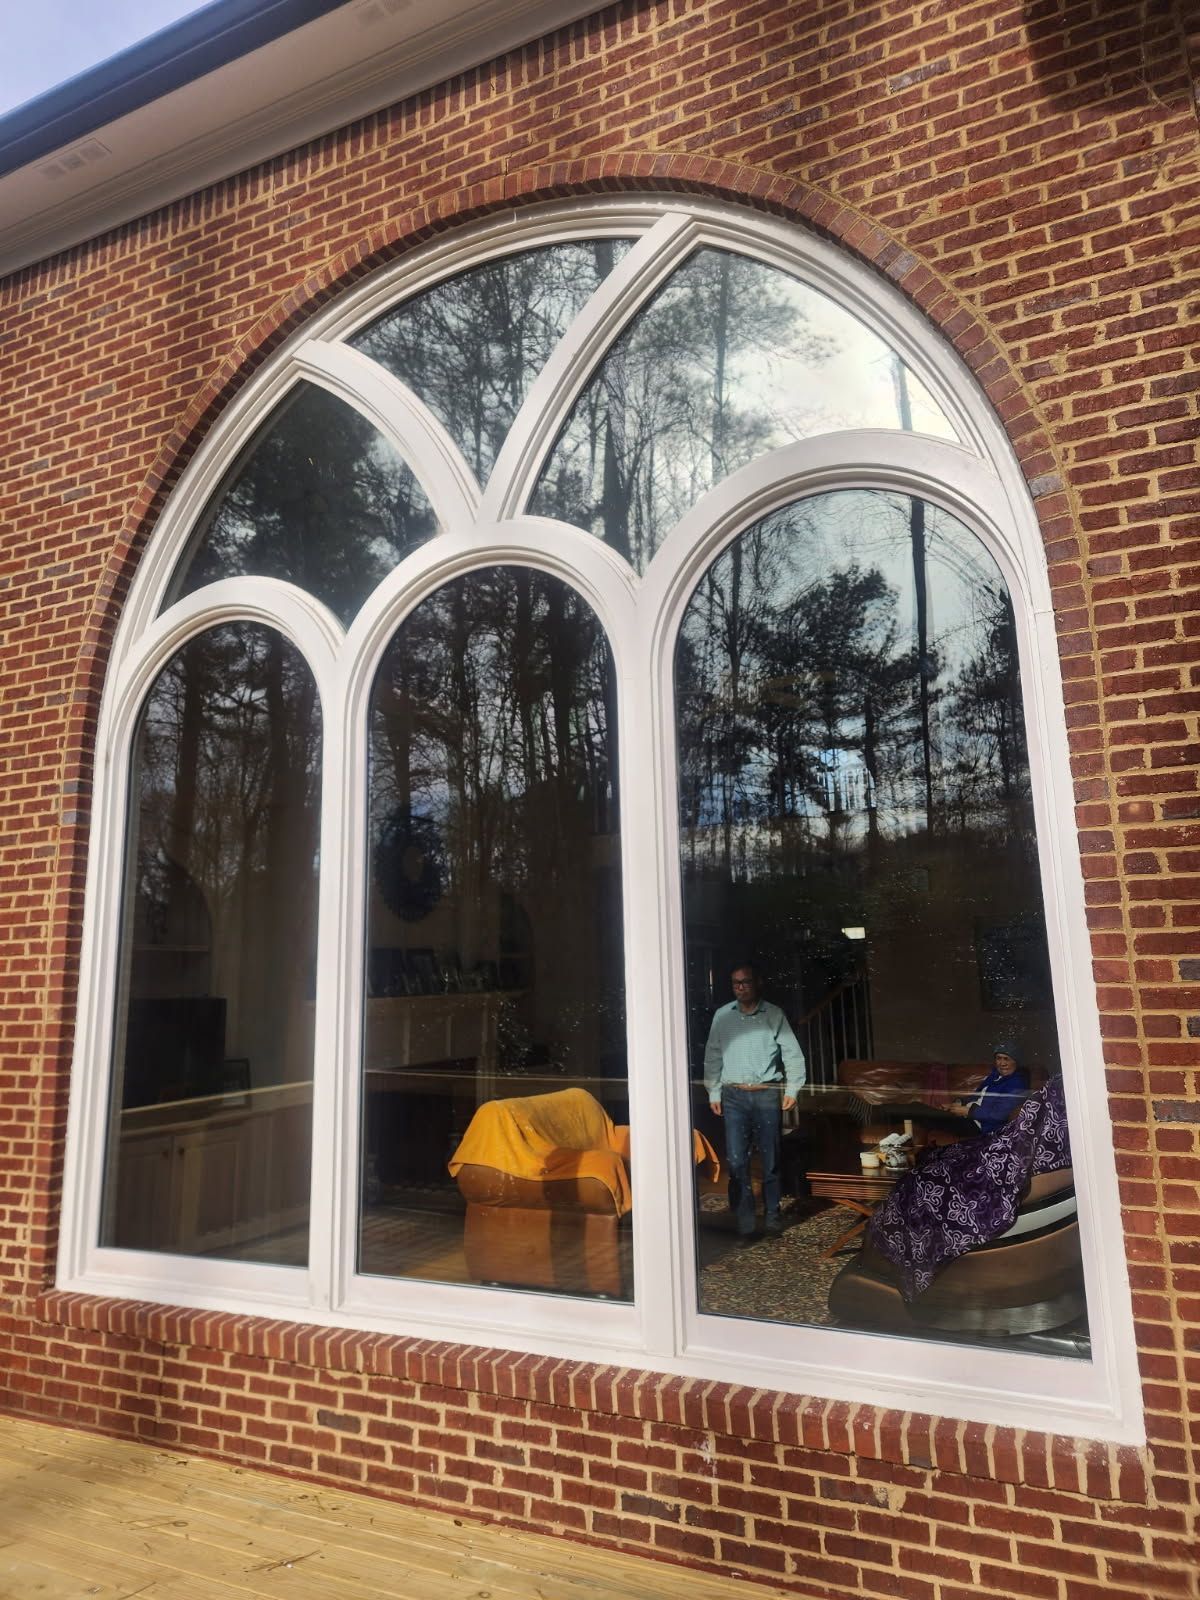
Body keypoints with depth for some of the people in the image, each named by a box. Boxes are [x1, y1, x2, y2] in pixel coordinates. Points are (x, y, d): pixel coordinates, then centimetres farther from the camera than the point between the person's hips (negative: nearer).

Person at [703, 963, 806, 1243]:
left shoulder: (774, 1015, 1)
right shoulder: (722, 1016, 4)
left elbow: (792, 1053, 3)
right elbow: (713, 1056, 8)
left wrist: (792, 1089, -2)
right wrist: (713, 1093, 6)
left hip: (767, 1095, -1)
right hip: (734, 1096, 1)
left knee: (770, 1159, 8)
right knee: (737, 1162, -2)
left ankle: (772, 1215, 26)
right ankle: (744, 1224, 6)